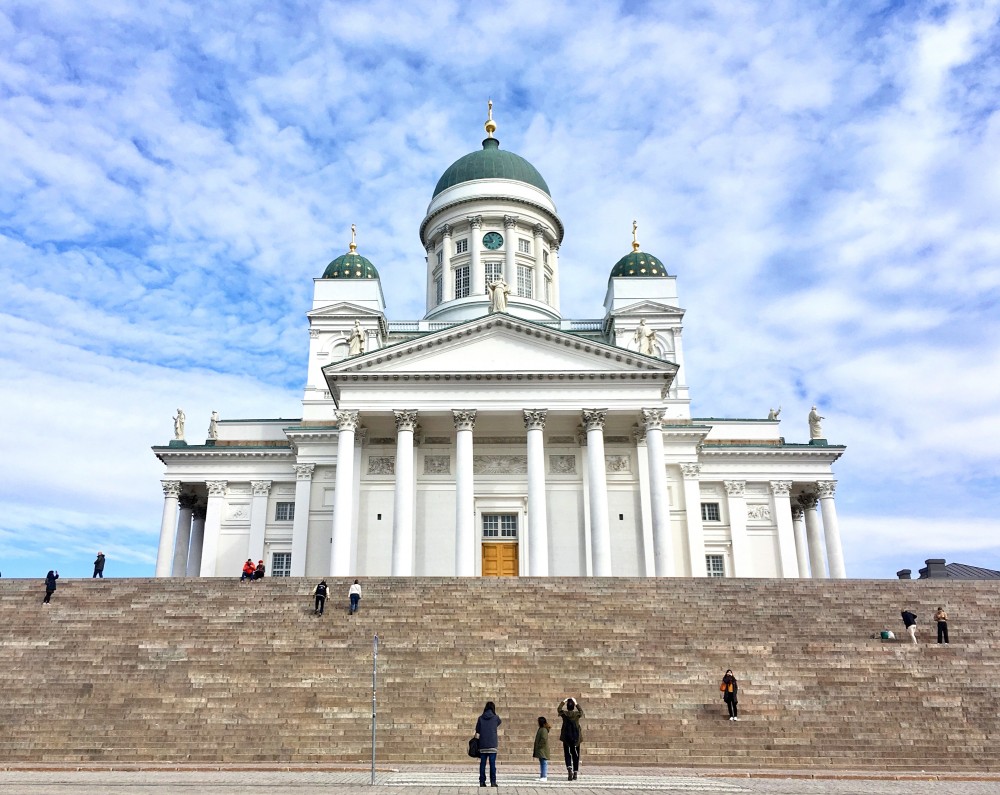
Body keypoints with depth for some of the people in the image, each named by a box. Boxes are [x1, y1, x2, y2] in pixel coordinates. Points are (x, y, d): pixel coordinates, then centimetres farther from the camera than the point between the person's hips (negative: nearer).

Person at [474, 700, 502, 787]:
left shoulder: (480, 718, 3)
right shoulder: (496, 718, 0)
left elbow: (477, 732, 4)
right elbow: (499, 723, 22)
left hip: (482, 744, 2)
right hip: (492, 744, -2)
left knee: (482, 763, 6)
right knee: (492, 764, 0)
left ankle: (482, 781, 7)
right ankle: (493, 782, -1)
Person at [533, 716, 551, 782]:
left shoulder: (544, 730, -15)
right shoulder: (540, 729, 16)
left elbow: (544, 739, -24)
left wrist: (539, 746, -17)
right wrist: (535, 748, 20)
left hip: (542, 751, -11)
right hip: (540, 751, 11)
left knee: (544, 763, -9)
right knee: (541, 763, 12)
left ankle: (544, 777, -9)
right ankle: (541, 776, 17)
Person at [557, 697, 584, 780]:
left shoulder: (564, 714, -7)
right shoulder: (577, 714, -6)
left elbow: (559, 709, 14)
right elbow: (581, 711, 18)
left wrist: (563, 702, 20)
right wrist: (576, 703, 22)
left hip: (566, 737, -1)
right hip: (576, 738, 1)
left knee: (567, 754, 5)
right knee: (575, 755, 11)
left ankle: (569, 768, -20)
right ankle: (575, 773, 14)